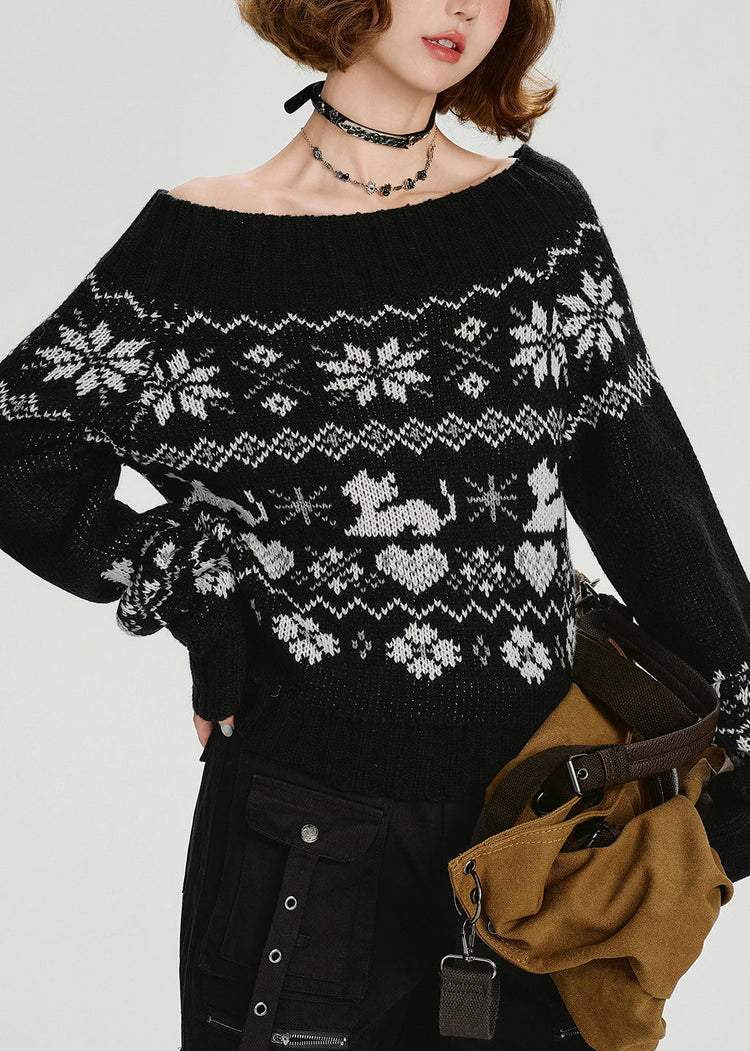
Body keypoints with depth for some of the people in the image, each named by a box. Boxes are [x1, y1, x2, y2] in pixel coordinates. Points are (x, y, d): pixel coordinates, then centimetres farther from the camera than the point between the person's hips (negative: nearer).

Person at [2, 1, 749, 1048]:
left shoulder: (542, 214, 5)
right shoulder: (199, 242, -1)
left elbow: (642, 484, 3)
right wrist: (187, 583, -7)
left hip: (529, 798, 2)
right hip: (302, 815, -2)